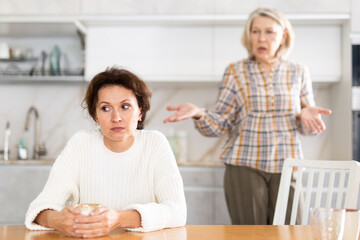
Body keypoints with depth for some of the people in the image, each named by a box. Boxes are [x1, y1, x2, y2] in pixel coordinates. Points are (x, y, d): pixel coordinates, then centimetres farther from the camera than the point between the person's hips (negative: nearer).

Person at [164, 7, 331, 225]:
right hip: (245, 166, -1)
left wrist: (306, 114, -11)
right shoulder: (236, 72, 5)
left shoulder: (298, 73, 9)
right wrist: (199, 113, -20)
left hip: (287, 166, 2)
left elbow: (307, 128, 11)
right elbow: (221, 124, 0)